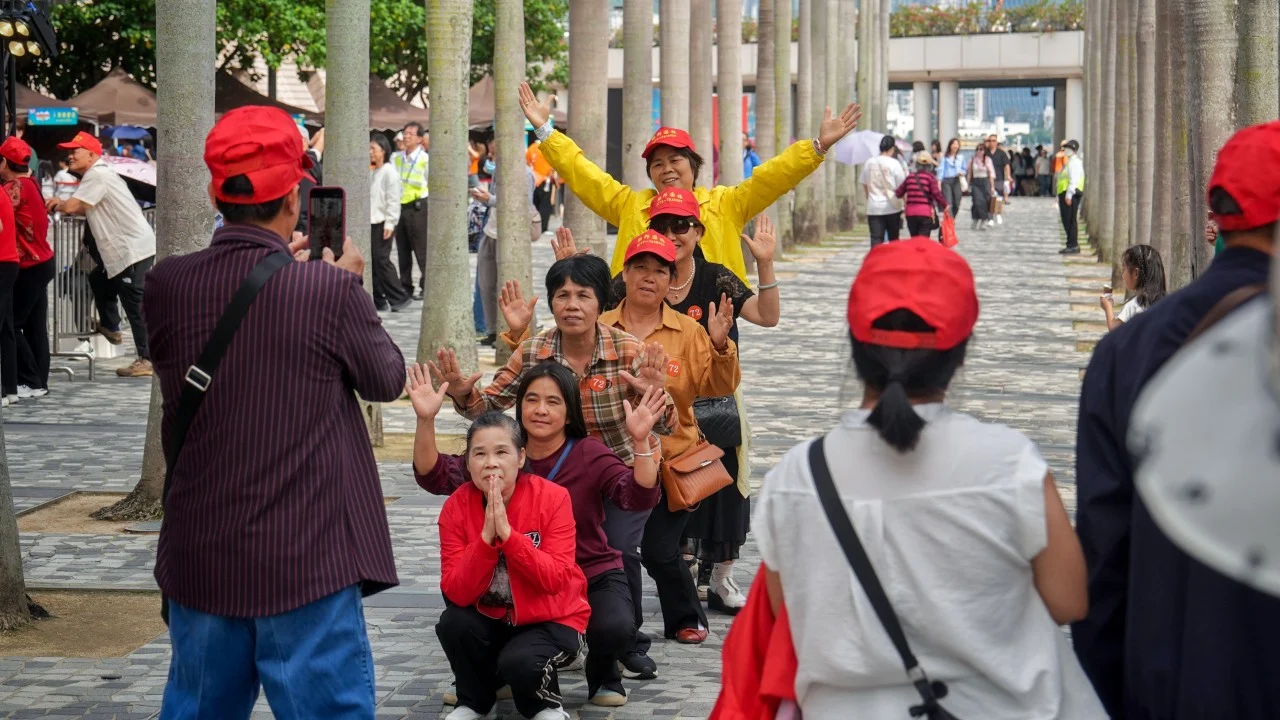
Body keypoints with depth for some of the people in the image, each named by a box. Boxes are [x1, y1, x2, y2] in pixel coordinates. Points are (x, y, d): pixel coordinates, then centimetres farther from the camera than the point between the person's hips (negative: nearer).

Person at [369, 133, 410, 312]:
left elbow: (393, 200, -12)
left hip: (383, 223, -8)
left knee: (381, 260, -10)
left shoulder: (389, 172, -7)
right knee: (372, 261, 6)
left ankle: (399, 298, -3)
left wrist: (389, 223, -16)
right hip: (371, 223, 8)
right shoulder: (371, 172, 16)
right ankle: (379, 300, 10)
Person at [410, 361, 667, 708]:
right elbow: (435, 476, -12)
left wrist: (642, 442, -41)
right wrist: (426, 421, -28)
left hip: (593, 576, -2)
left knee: (615, 628, -34)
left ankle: (603, 674, 6)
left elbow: (639, 497, -24)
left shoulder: (590, 454, -9)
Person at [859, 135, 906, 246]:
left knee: (876, 241, -2)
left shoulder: (869, 163, 3)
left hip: (873, 209, 2)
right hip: (892, 208, -2)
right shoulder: (894, 164, -7)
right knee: (894, 240, 14)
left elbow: (864, 185, 12)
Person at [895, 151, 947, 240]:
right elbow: (936, 193, -11)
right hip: (926, 212, -4)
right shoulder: (930, 177, -3)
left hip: (910, 213, 4)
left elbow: (898, 193, 10)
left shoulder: (910, 177, 8)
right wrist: (944, 204, 3)